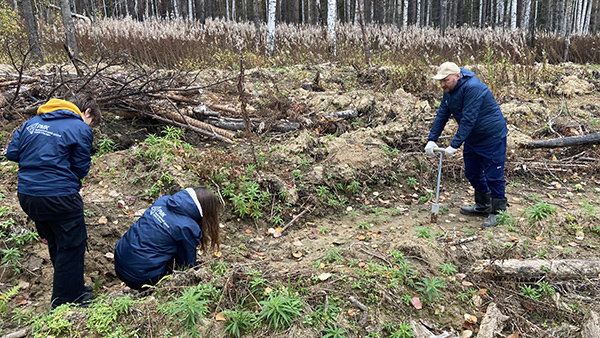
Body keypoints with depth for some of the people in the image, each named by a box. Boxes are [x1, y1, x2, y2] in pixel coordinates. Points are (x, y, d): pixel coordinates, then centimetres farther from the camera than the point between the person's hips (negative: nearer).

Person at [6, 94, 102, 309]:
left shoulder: (32, 122, 12)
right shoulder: (81, 129, -7)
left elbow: (12, 153, 12)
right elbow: (81, 169, -6)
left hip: (26, 195, 8)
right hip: (59, 197, -8)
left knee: (55, 244, 22)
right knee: (71, 246, 8)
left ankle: (73, 288, 38)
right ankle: (65, 302, 18)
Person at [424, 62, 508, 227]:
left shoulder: (472, 88, -27)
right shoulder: (449, 91, 2)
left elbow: (468, 120, -30)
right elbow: (442, 115, 3)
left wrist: (455, 145, -30)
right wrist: (432, 139, -6)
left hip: (492, 137, -9)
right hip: (472, 138, 9)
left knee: (493, 176, -2)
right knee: (472, 173, 17)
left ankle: (496, 212, 11)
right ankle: (483, 206, 33)